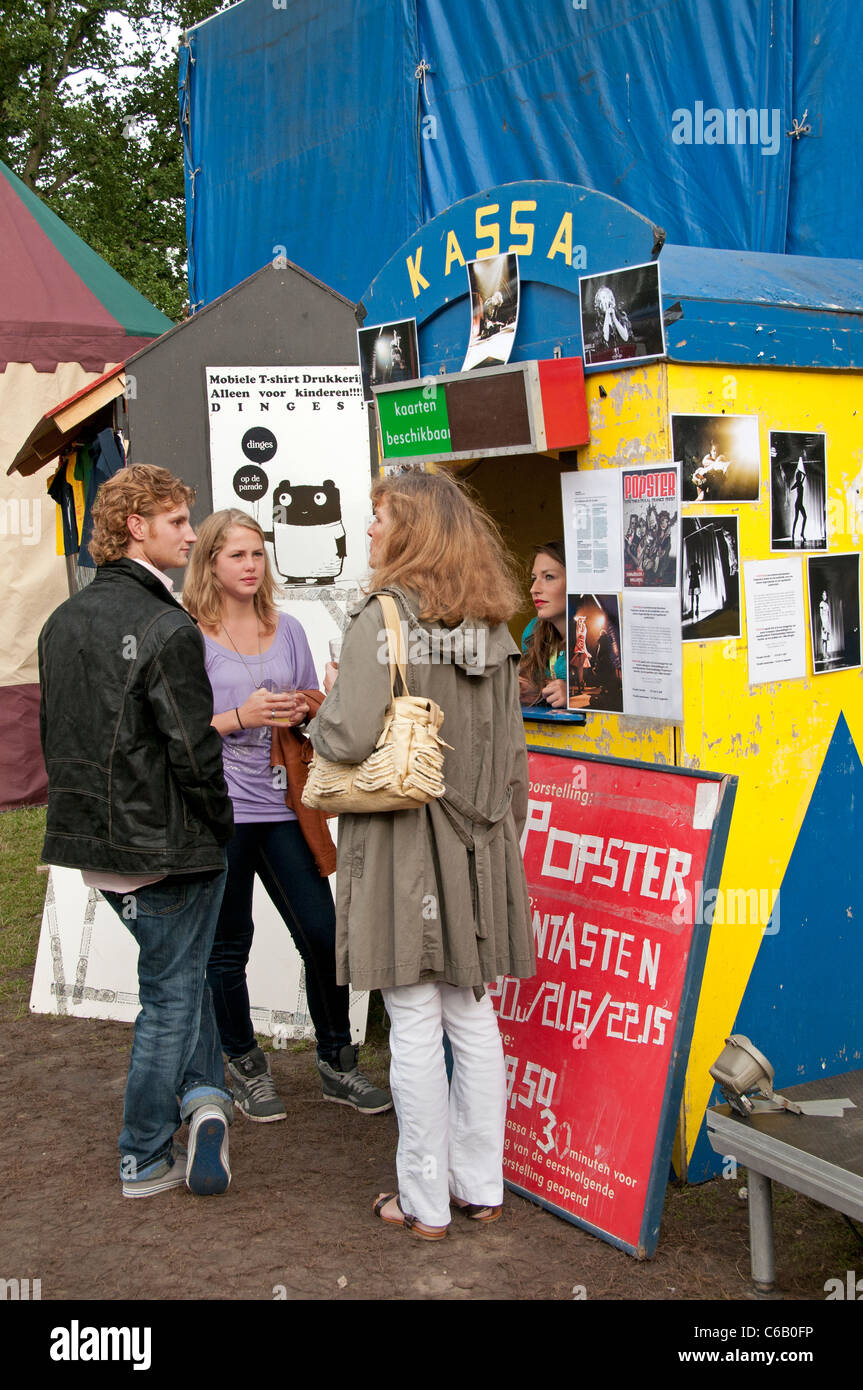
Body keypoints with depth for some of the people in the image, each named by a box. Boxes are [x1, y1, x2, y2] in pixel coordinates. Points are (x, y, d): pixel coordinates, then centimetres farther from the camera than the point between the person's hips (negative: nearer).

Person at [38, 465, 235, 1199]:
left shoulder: (63, 620, 6)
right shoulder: (167, 629, -19)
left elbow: (53, 732, 12)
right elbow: (194, 752, -21)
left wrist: (87, 812, 18)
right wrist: (221, 827, -4)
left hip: (93, 843, 8)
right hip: (166, 847, -7)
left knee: (179, 971, 24)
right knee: (170, 994, 8)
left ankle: (203, 1091, 18)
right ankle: (145, 1160, 18)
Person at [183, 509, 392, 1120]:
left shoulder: (288, 629, 12)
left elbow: (314, 708, 20)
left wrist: (306, 711, -3)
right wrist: (240, 716, -17)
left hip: (282, 806, 4)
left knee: (324, 934, 1)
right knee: (228, 948, 7)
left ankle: (337, 1062, 18)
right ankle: (245, 1066, 25)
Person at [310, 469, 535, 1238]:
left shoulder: (383, 616, -13)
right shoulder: (491, 625, 7)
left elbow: (352, 736, -21)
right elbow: (512, 754, 11)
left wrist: (319, 718, 1)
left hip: (402, 843, -6)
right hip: (476, 844, 6)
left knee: (415, 1025, 3)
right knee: (473, 1016, 14)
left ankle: (426, 1203, 15)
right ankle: (481, 1186, 25)